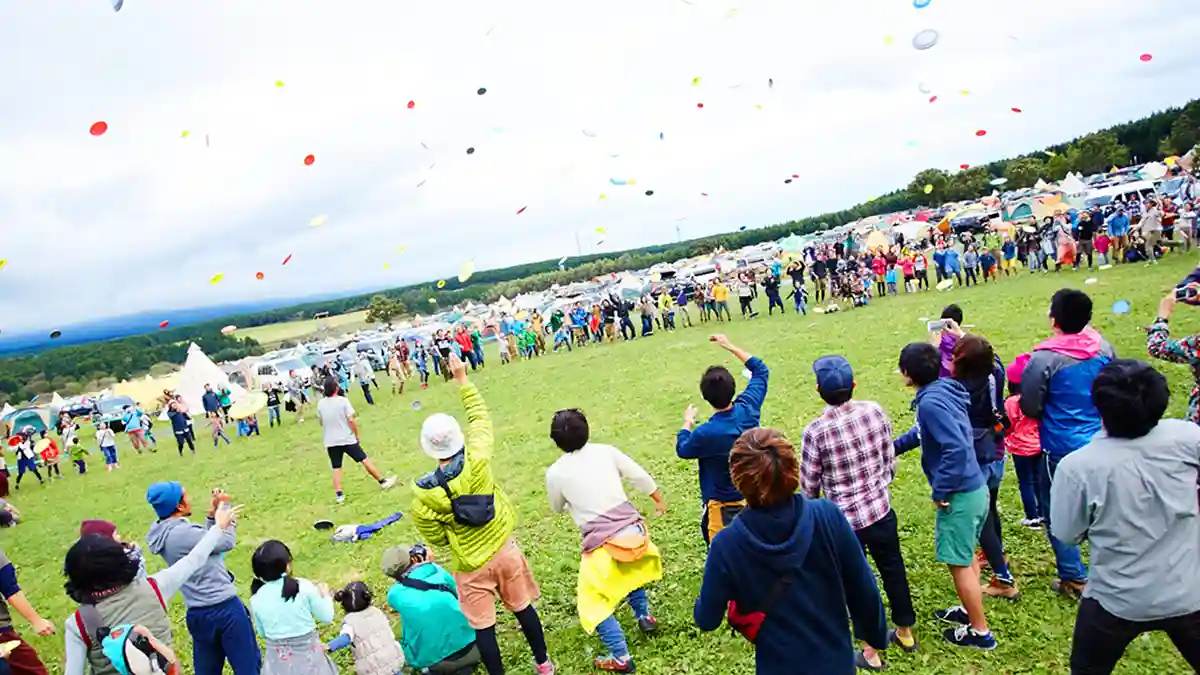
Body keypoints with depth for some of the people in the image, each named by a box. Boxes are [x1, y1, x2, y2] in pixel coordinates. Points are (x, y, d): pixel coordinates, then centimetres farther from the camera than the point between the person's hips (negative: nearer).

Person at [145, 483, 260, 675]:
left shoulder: (165, 534, 5)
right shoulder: (183, 533, -23)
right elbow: (227, 541, -11)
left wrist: (212, 514, 7)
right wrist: (224, 507, -2)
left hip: (198, 614, 9)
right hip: (224, 608, -9)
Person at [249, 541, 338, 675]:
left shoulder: (256, 599, -9)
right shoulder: (304, 586, -16)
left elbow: (262, 633, 5)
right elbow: (327, 617, -5)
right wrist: (325, 595, 12)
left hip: (279, 660, 1)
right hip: (308, 654, -1)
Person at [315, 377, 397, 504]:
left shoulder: (320, 403, -2)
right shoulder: (343, 400, -14)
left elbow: (321, 422, 9)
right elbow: (351, 420, -15)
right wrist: (356, 435, -3)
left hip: (330, 442, 3)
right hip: (347, 439, -3)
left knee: (336, 468, 10)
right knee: (365, 460, 7)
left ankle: (339, 494, 5)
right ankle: (383, 482, 16)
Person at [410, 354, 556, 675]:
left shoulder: (423, 493, -21)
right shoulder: (476, 460, -19)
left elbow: (437, 538, -8)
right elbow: (480, 416, -2)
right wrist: (462, 379, 5)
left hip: (471, 566, -3)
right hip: (504, 550, 3)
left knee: (483, 626, 14)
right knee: (523, 607, 22)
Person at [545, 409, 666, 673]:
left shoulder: (555, 473, -5)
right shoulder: (606, 451, 0)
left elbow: (557, 508, 14)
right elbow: (642, 477, 5)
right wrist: (659, 501, 23)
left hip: (602, 541, -5)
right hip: (633, 528, 5)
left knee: (594, 601, 11)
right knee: (629, 569, 36)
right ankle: (644, 616, 47)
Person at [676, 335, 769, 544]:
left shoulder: (705, 434, -30)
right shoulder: (748, 409, -17)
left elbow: (682, 450, -5)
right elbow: (761, 370, 2)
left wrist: (687, 422, 12)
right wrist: (730, 346, 4)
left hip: (723, 504, -6)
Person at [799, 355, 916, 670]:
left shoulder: (815, 431, -22)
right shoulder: (875, 411, -11)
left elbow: (809, 486, -10)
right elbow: (890, 461, 2)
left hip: (844, 520, -4)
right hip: (881, 511, 4)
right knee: (893, 569, 25)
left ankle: (871, 652, 29)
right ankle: (905, 632, 45)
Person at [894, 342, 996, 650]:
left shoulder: (931, 402, -24)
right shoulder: (941, 391, 5)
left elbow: (956, 448, -31)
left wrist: (939, 491, -22)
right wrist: (894, 447, 25)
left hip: (959, 495, -10)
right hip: (973, 488, 10)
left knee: (959, 563, 6)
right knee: (967, 556, 25)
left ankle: (980, 632, 20)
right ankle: (970, 610, 42)